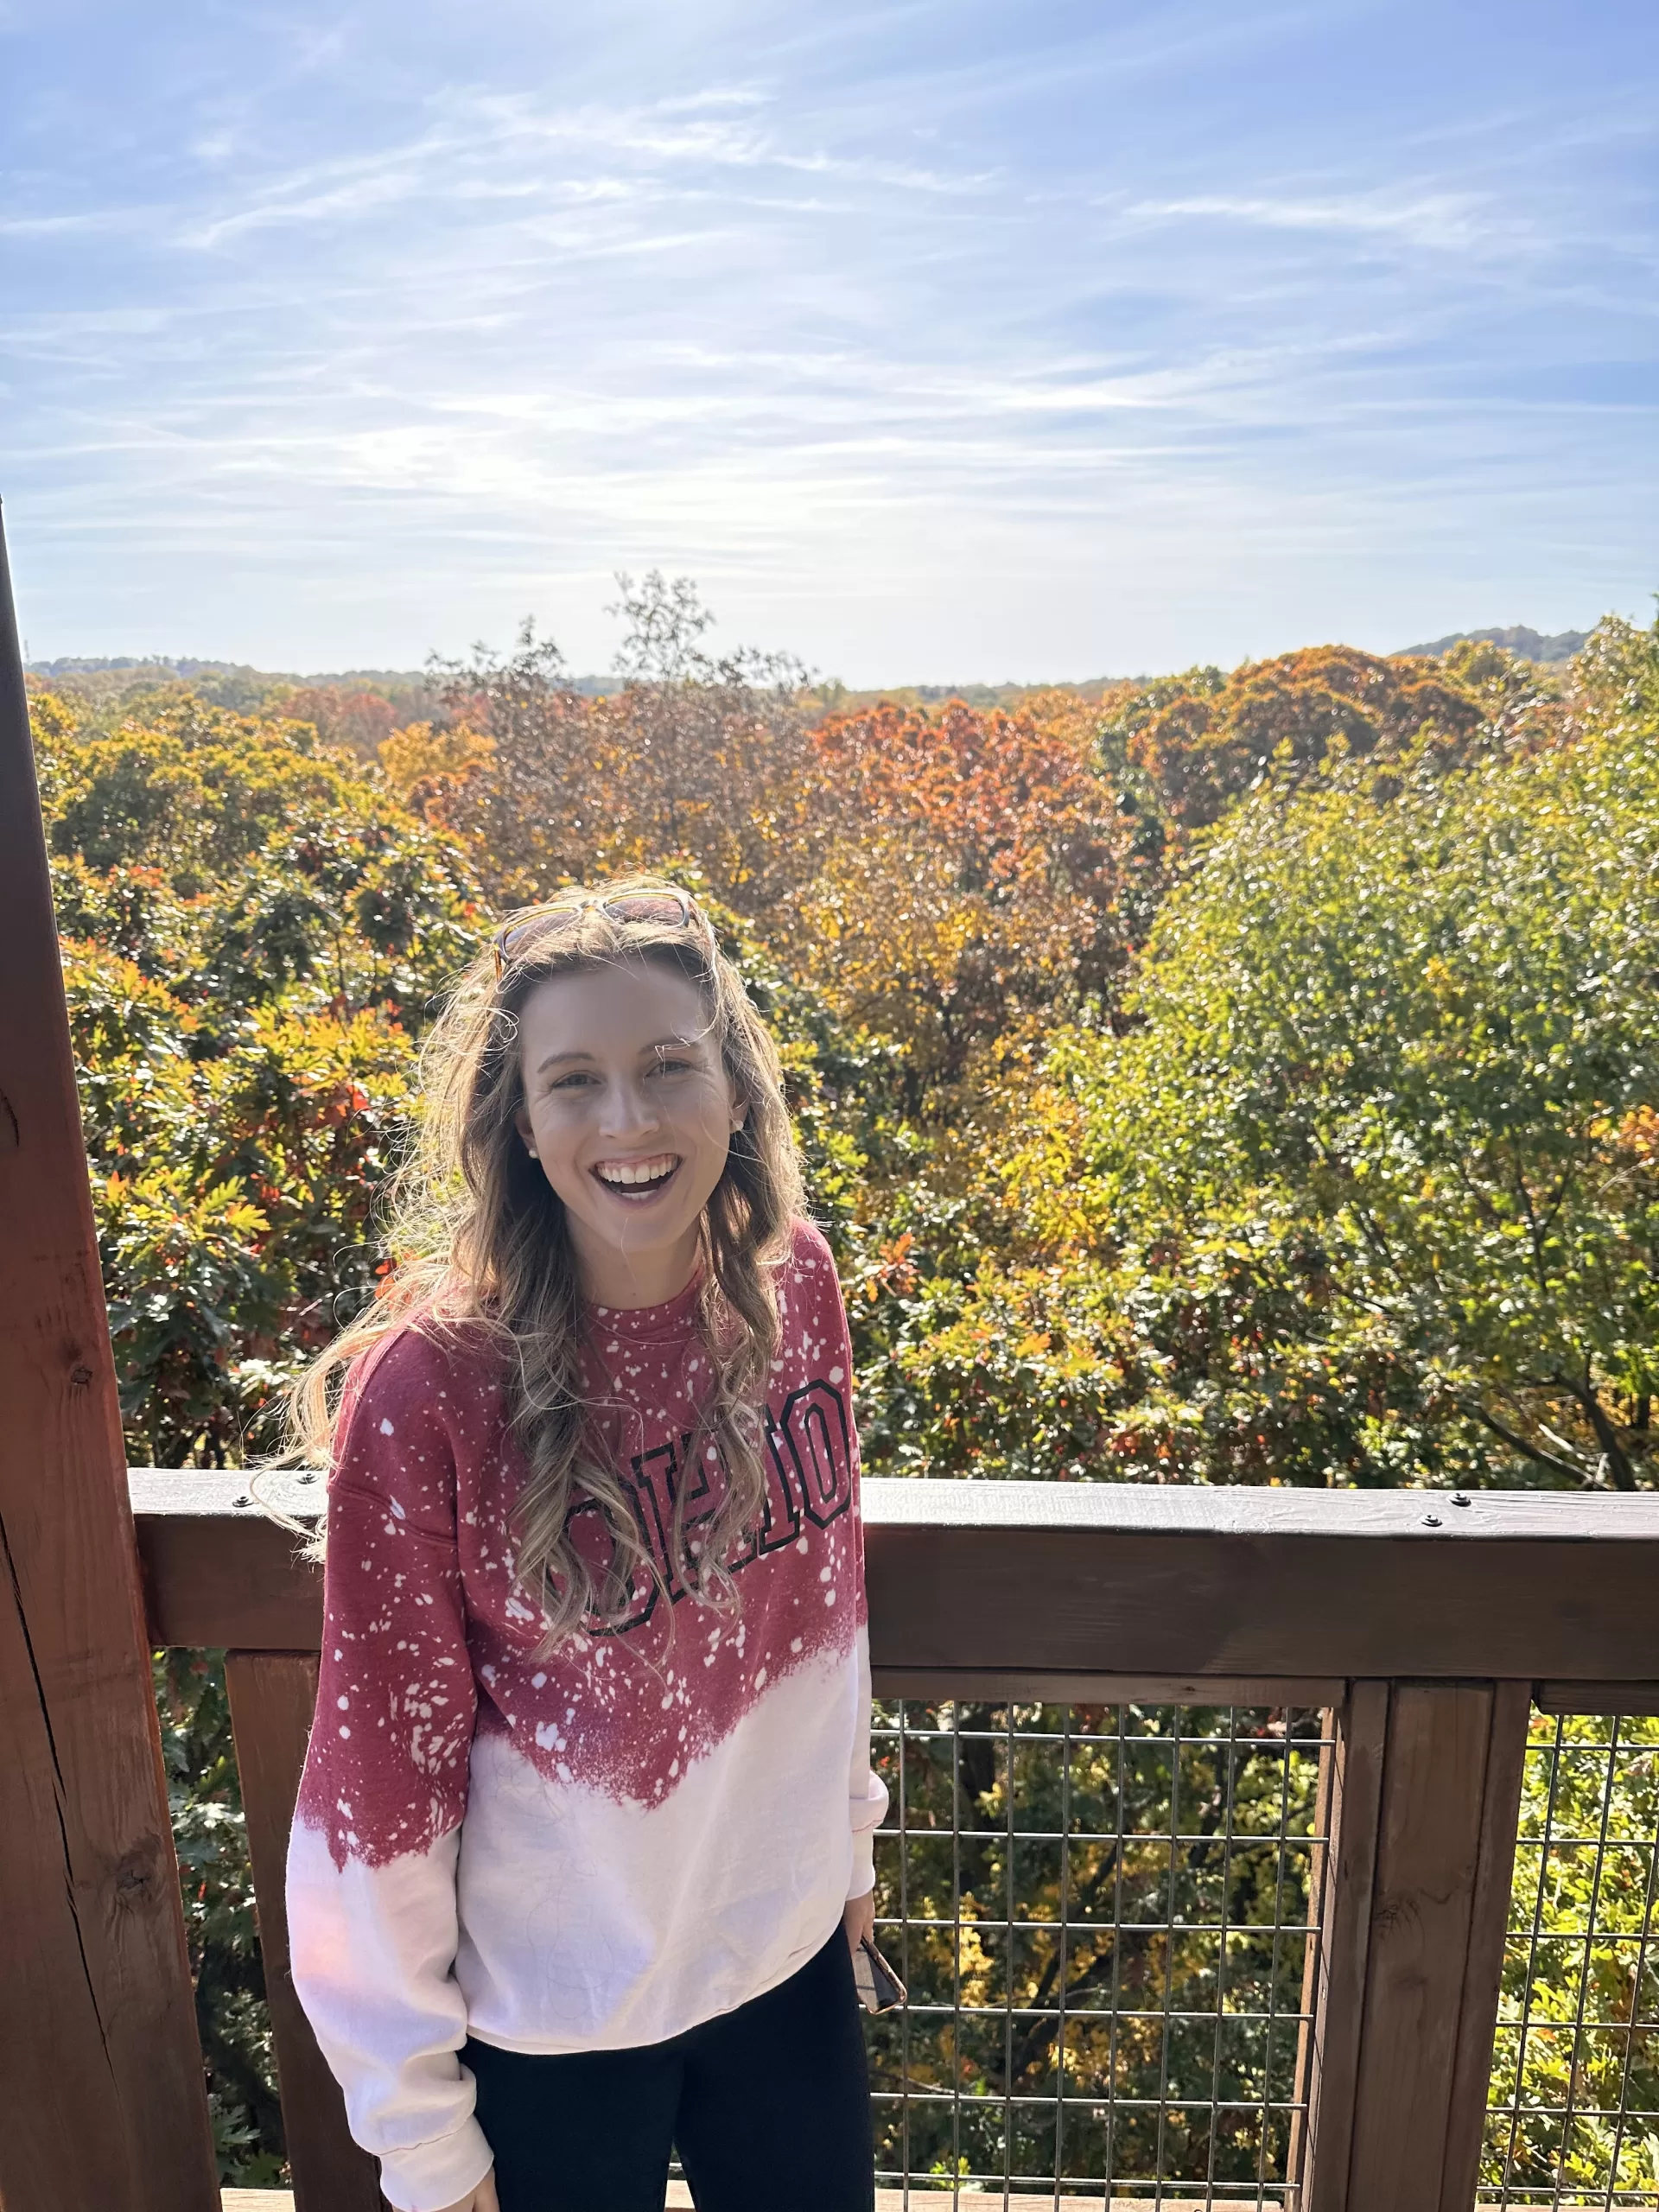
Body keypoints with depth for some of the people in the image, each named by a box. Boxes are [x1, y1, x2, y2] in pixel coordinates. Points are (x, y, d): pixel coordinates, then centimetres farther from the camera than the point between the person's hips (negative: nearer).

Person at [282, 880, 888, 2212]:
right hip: (552, 2018, -3)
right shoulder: (428, 1386, -25)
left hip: (789, 1949, 4)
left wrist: (850, 1825, 11)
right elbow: (384, 1769, -16)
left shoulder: (790, 1277, -12)